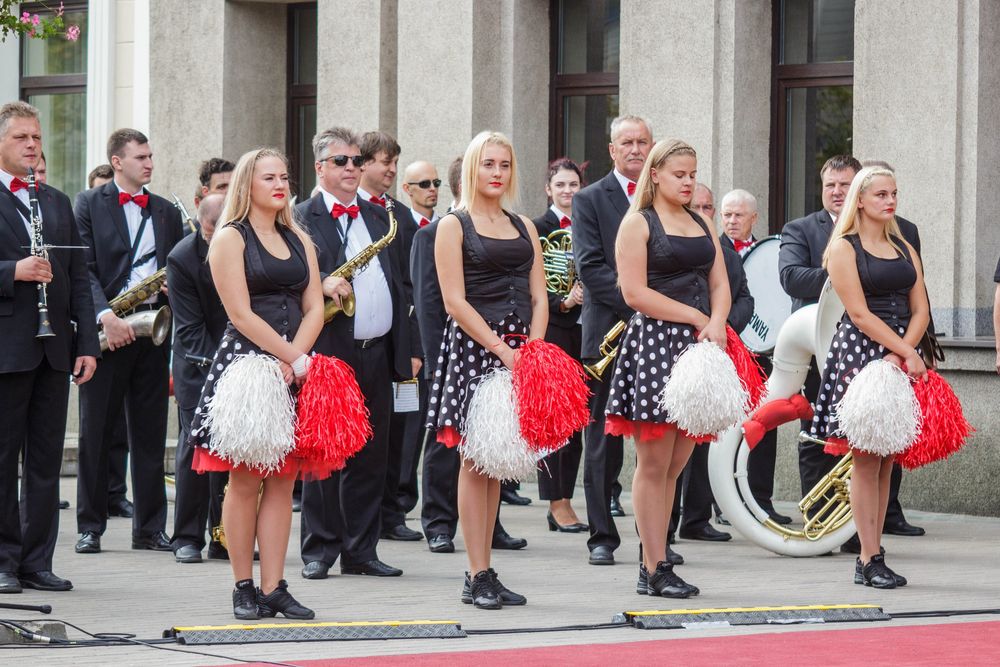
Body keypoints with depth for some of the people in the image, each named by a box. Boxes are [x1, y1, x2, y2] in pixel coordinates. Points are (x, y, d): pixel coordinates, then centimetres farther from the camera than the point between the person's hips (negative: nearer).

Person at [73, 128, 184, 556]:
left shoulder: (166, 212, 15)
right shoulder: (89, 205, 1)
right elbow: (83, 268, -7)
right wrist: (105, 316, -19)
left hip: (152, 328, 4)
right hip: (105, 328, -4)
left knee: (151, 434, 5)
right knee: (96, 432, 1)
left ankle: (150, 528, 10)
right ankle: (90, 526, 8)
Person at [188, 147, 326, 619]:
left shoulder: (299, 240, 17)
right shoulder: (230, 239, 0)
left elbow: (314, 309, 9)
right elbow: (241, 314, -9)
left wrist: (295, 359, -7)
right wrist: (290, 356, -12)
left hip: (295, 368, 5)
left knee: (282, 482, 2)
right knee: (245, 481, -5)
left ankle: (273, 588, 2)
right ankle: (244, 588, -1)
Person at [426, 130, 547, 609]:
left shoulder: (523, 227, 18)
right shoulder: (454, 225, 1)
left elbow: (539, 296, 13)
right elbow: (454, 301, -7)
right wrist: (500, 348, -15)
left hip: (520, 350, 5)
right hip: (473, 347, -5)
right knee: (476, 460, -6)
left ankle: (484, 573, 8)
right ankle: (477, 577, -5)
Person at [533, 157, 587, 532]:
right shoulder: (538, 229, -2)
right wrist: (563, 302, -23)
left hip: (585, 330, 6)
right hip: (553, 330, -6)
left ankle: (565, 502, 12)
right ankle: (557, 504, -3)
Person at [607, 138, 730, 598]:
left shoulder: (702, 224, 19)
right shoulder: (638, 223, -1)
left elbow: (719, 285, 16)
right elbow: (635, 292, -10)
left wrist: (717, 324, -5)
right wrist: (696, 318, -10)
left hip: (697, 347, 6)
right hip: (653, 342, -6)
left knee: (674, 466, 6)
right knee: (654, 464, -5)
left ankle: (656, 566, 9)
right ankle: (654, 570, -3)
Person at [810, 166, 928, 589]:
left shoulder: (904, 249, 17)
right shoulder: (844, 248, -1)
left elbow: (920, 310, 9)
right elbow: (860, 314, -10)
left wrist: (902, 354, -9)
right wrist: (908, 352, -15)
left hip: (903, 357, 6)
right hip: (859, 352, -6)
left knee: (886, 459, 4)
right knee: (866, 458, -7)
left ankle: (872, 555, 6)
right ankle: (869, 559, -7)